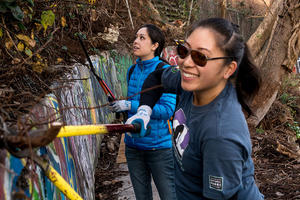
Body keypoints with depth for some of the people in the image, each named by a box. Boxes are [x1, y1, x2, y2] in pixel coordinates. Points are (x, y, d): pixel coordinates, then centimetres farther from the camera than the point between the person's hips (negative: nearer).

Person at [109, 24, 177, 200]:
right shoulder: (132, 71, 8)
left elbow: (168, 109, -21)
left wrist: (130, 106, -23)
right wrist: (119, 105, 3)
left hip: (159, 145, -6)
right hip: (133, 145, 6)